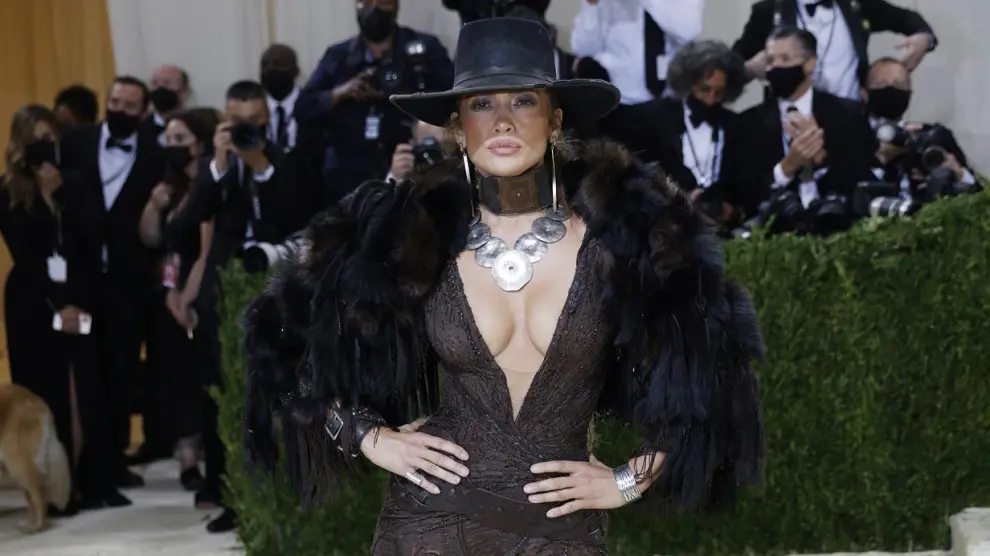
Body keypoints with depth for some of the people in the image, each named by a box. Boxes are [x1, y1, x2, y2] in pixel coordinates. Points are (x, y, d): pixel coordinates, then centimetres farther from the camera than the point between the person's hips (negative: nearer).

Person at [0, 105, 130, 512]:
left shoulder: (71, 186, 9)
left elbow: (89, 245, 4)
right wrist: (57, 304, -10)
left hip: (79, 298, 3)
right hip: (33, 303, -3)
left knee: (89, 389, -1)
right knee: (46, 395, -2)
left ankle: (97, 482, 3)